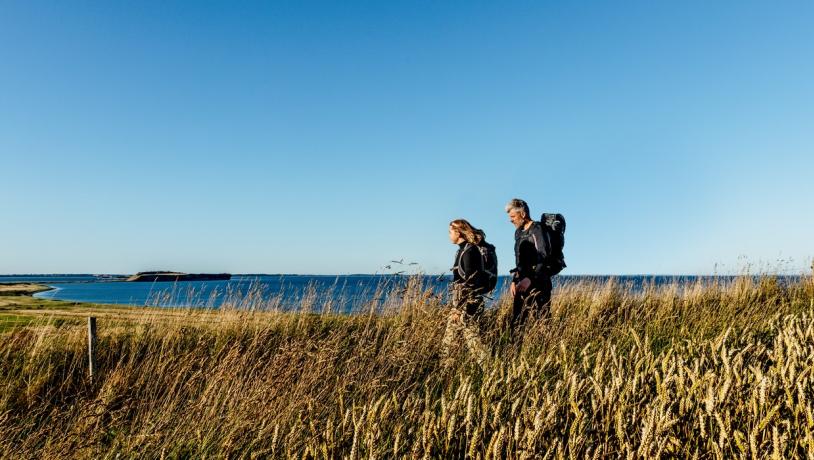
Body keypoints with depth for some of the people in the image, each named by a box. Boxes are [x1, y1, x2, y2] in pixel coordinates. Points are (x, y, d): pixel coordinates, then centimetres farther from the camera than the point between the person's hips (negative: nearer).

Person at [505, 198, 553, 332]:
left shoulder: (537, 230, -8)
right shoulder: (518, 232, 18)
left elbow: (544, 258, -17)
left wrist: (530, 279, -23)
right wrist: (514, 280, 14)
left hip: (538, 283, -8)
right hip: (522, 283, 8)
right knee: (516, 322, 6)